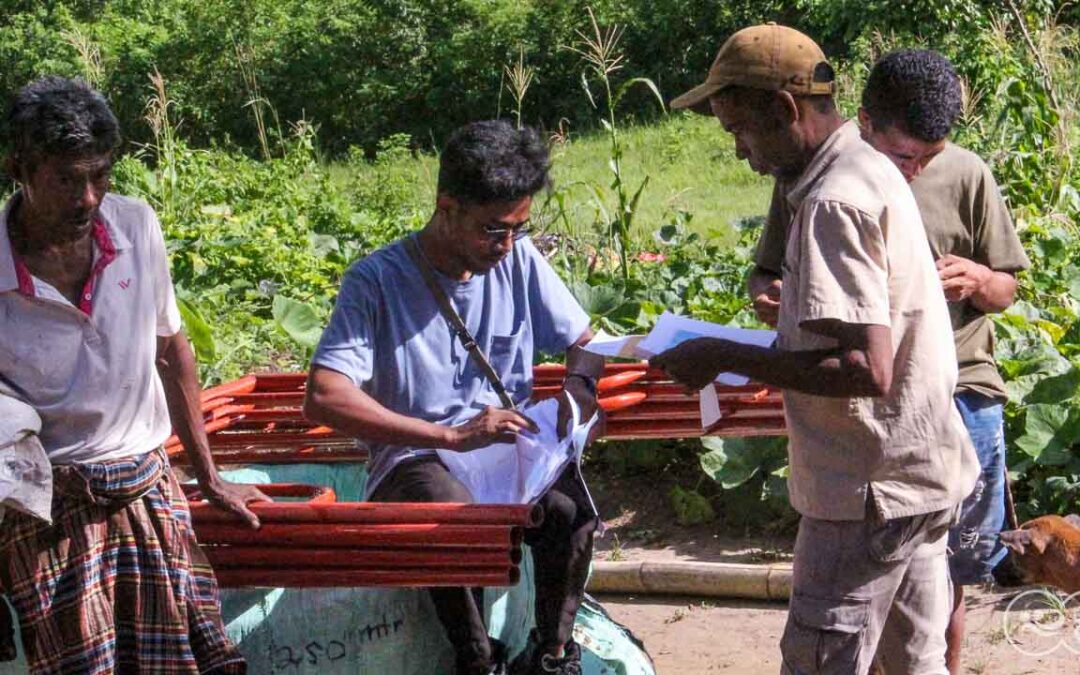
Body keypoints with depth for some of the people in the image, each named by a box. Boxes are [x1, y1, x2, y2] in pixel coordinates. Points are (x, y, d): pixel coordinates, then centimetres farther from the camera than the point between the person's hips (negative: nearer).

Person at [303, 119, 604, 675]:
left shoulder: (519, 260, 4)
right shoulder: (377, 280, -11)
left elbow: (585, 346, 16)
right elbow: (324, 399, -22)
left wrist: (576, 394, -10)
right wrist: (452, 435, -27)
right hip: (414, 460, -3)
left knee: (568, 505, -30)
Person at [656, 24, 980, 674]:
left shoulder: (832, 204, -20)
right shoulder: (871, 170, 10)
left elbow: (867, 371, -27)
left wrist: (726, 358, -21)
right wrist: (777, 343, 11)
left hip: (874, 487, -10)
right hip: (920, 473, 10)